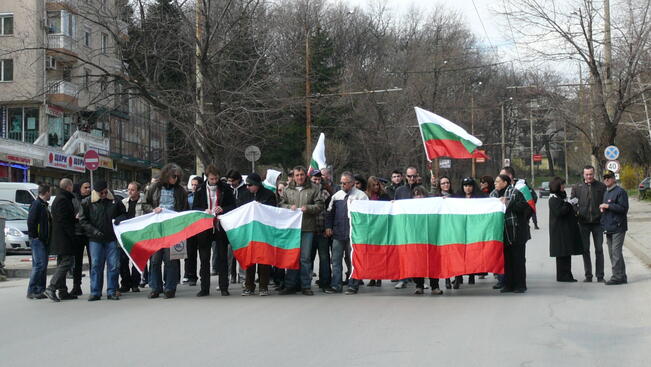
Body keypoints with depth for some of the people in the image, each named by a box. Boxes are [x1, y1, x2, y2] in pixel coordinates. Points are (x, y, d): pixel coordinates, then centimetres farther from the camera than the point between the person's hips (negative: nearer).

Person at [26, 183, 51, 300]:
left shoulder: (44, 205, 18)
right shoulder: (36, 204, -12)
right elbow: (30, 221, -18)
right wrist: (34, 236, -16)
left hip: (44, 240, 10)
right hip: (37, 240, -10)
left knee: (43, 265, 9)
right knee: (39, 264, -12)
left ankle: (41, 290, 13)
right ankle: (31, 291, -9)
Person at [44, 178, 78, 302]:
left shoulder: (59, 199, 19)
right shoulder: (63, 200, -14)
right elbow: (64, 221, -20)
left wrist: (74, 217, 17)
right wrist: (72, 236, -18)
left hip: (59, 240, 11)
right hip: (64, 239, -11)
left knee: (62, 264, 12)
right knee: (67, 262, -11)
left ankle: (63, 292, 15)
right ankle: (51, 288, -16)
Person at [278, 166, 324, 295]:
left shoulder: (313, 189, 6)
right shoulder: (288, 190, 13)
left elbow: (320, 206, 3)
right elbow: (281, 204, 13)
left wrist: (308, 208, -13)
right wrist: (290, 207, -7)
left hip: (307, 227, -2)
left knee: (305, 257, -1)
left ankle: (306, 286, 7)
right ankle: (290, 285, 13)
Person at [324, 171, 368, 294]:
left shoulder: (360, 195, 0)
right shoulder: (336, 195, 14)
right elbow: (329, 212, 18)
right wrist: (328, 226, 8)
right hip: (338, 233, 5)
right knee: (336, 259, 5)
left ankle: (353, 286, 8)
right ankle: (336, 285, 10)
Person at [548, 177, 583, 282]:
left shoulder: (562, 196, 18)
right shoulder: (553, 199, -12)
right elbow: (559, 212, -21)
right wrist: (569, 203, -18)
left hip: (567, 229, 10)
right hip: (559, 229, -10)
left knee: (567, 252, 10)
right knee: (562, 253, -7)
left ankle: (567, 275, 13)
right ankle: (562, 276, -2)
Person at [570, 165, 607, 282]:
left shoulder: (601, 187, 2)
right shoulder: (577, 187, 5)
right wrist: (577, 212, -9)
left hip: (597, 222, -1)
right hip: (583, 222, 1)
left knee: (599, 250, 2)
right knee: (585, 250, 6)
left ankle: (600, 276, 9)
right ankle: (588, 276, 14)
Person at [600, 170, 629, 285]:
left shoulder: (620, 191, -8)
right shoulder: (606, 193, 19)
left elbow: (623, 208, -17)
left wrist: (608, 206, -16)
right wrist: (602, 209, 9)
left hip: (618, 227, -9)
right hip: (608, 228, 9)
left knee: (616, 252, -11)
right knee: (612, 253, 11)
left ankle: (618, 276, -7)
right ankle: (621, 276, 17)